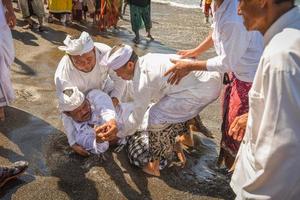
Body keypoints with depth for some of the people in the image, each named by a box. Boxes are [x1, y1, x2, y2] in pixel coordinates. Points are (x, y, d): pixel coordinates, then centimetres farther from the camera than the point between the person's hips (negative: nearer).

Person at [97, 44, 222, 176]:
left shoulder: (143, 81, -18)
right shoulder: (146, 60, 7)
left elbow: (136, 118, -7)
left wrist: (117, 133, 7)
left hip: (205, 89, -9)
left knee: (157, 116, -7)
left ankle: (154, 165, 8)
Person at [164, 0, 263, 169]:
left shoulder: (235, 19, -36)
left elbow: (226, 63, -24)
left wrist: (190, 66, -15)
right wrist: (196, 51, 18)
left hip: (251, 77, -9)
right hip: (236, 71, 9)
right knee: (227, 119, 24)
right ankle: (225, 162, 47)